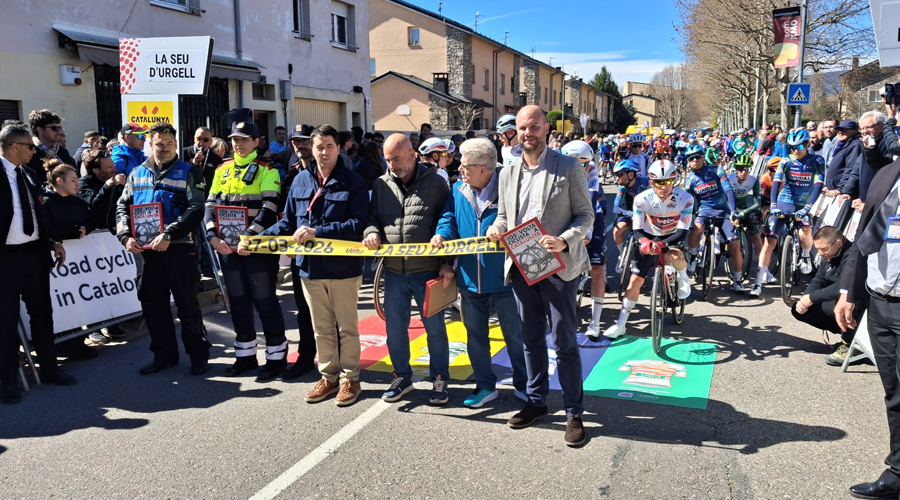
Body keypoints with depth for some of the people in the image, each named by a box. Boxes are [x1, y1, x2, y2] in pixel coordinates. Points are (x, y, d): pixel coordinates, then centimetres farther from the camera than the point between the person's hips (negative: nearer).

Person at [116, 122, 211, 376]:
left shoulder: (189, 172, -2)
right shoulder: (137, 174, 13)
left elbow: (196, 209, -12)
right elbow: (122, 207, 14)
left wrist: (168, 235, -20)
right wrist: (126, 236, -3)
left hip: (180, 250, -5)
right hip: (147, 251, 5)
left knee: (188, 304, 1)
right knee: (153, 304, 11)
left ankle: (198, 355, 14)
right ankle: (163, 355, 25)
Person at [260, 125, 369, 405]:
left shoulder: (353, 182, -8)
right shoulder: (301, 180, 6)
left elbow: (357, 224, -18)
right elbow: (288, 223, 11)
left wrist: (317, 232, -24)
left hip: (343, 267, -4)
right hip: (310, 267, 5)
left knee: (347, 327, 9)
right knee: (321, 328, 15)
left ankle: (349, 378, 22)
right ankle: (328, 377, 29)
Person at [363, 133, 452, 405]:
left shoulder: (435, 182, -2)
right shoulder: (381, 184, 7)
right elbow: (372, 217, 14)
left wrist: (447, 264, -9)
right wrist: (372, 232, -10)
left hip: (427, 270, -3)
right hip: (394, 271, 4)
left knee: (434, 326, 6)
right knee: (395, 327, 10)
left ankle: (439, 379, 21)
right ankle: (402, 377, 27)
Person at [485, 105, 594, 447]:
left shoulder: (568, 167, -4)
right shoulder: (507, 173, 10)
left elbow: (586, 215, -4)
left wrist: (564, 241, -22)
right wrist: (497, 227, -4)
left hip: (557, 267, -5)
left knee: (564, 342, 0)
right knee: (531, 339, 16)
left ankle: (574, 412, 14)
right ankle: (536, 401, 31)